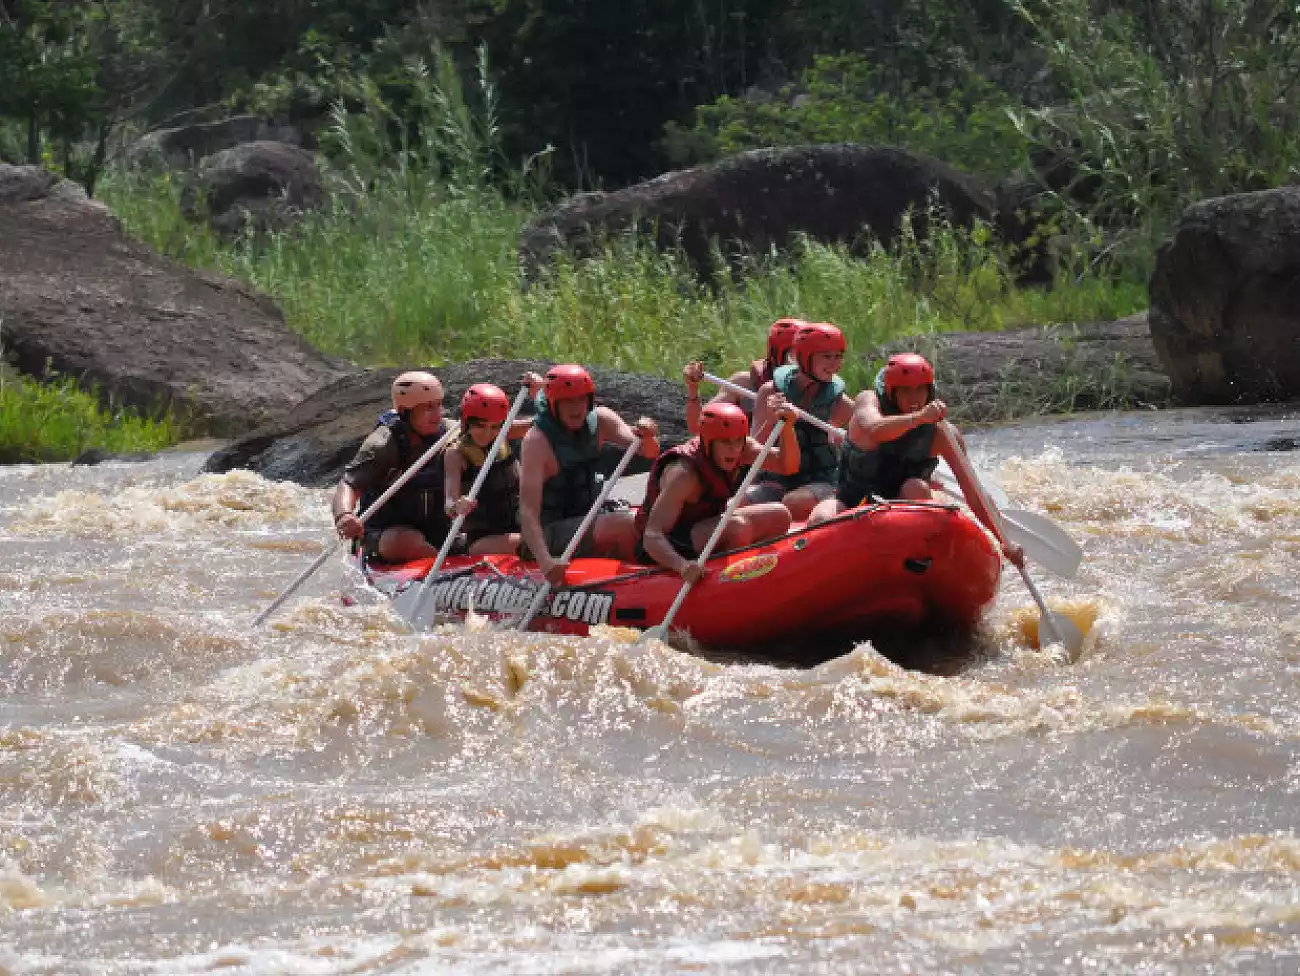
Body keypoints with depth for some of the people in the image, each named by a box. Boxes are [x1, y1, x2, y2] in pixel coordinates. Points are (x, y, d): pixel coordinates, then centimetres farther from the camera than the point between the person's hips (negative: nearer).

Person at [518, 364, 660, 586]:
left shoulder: (599, 420, -1)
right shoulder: (537, 441, -19)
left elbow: (650, 453, -6)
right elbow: (528, 511, -27)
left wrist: (648, 437, -32)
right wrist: (545, 560, -42)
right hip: (551, 535, -7)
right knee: (624, 526, -27)